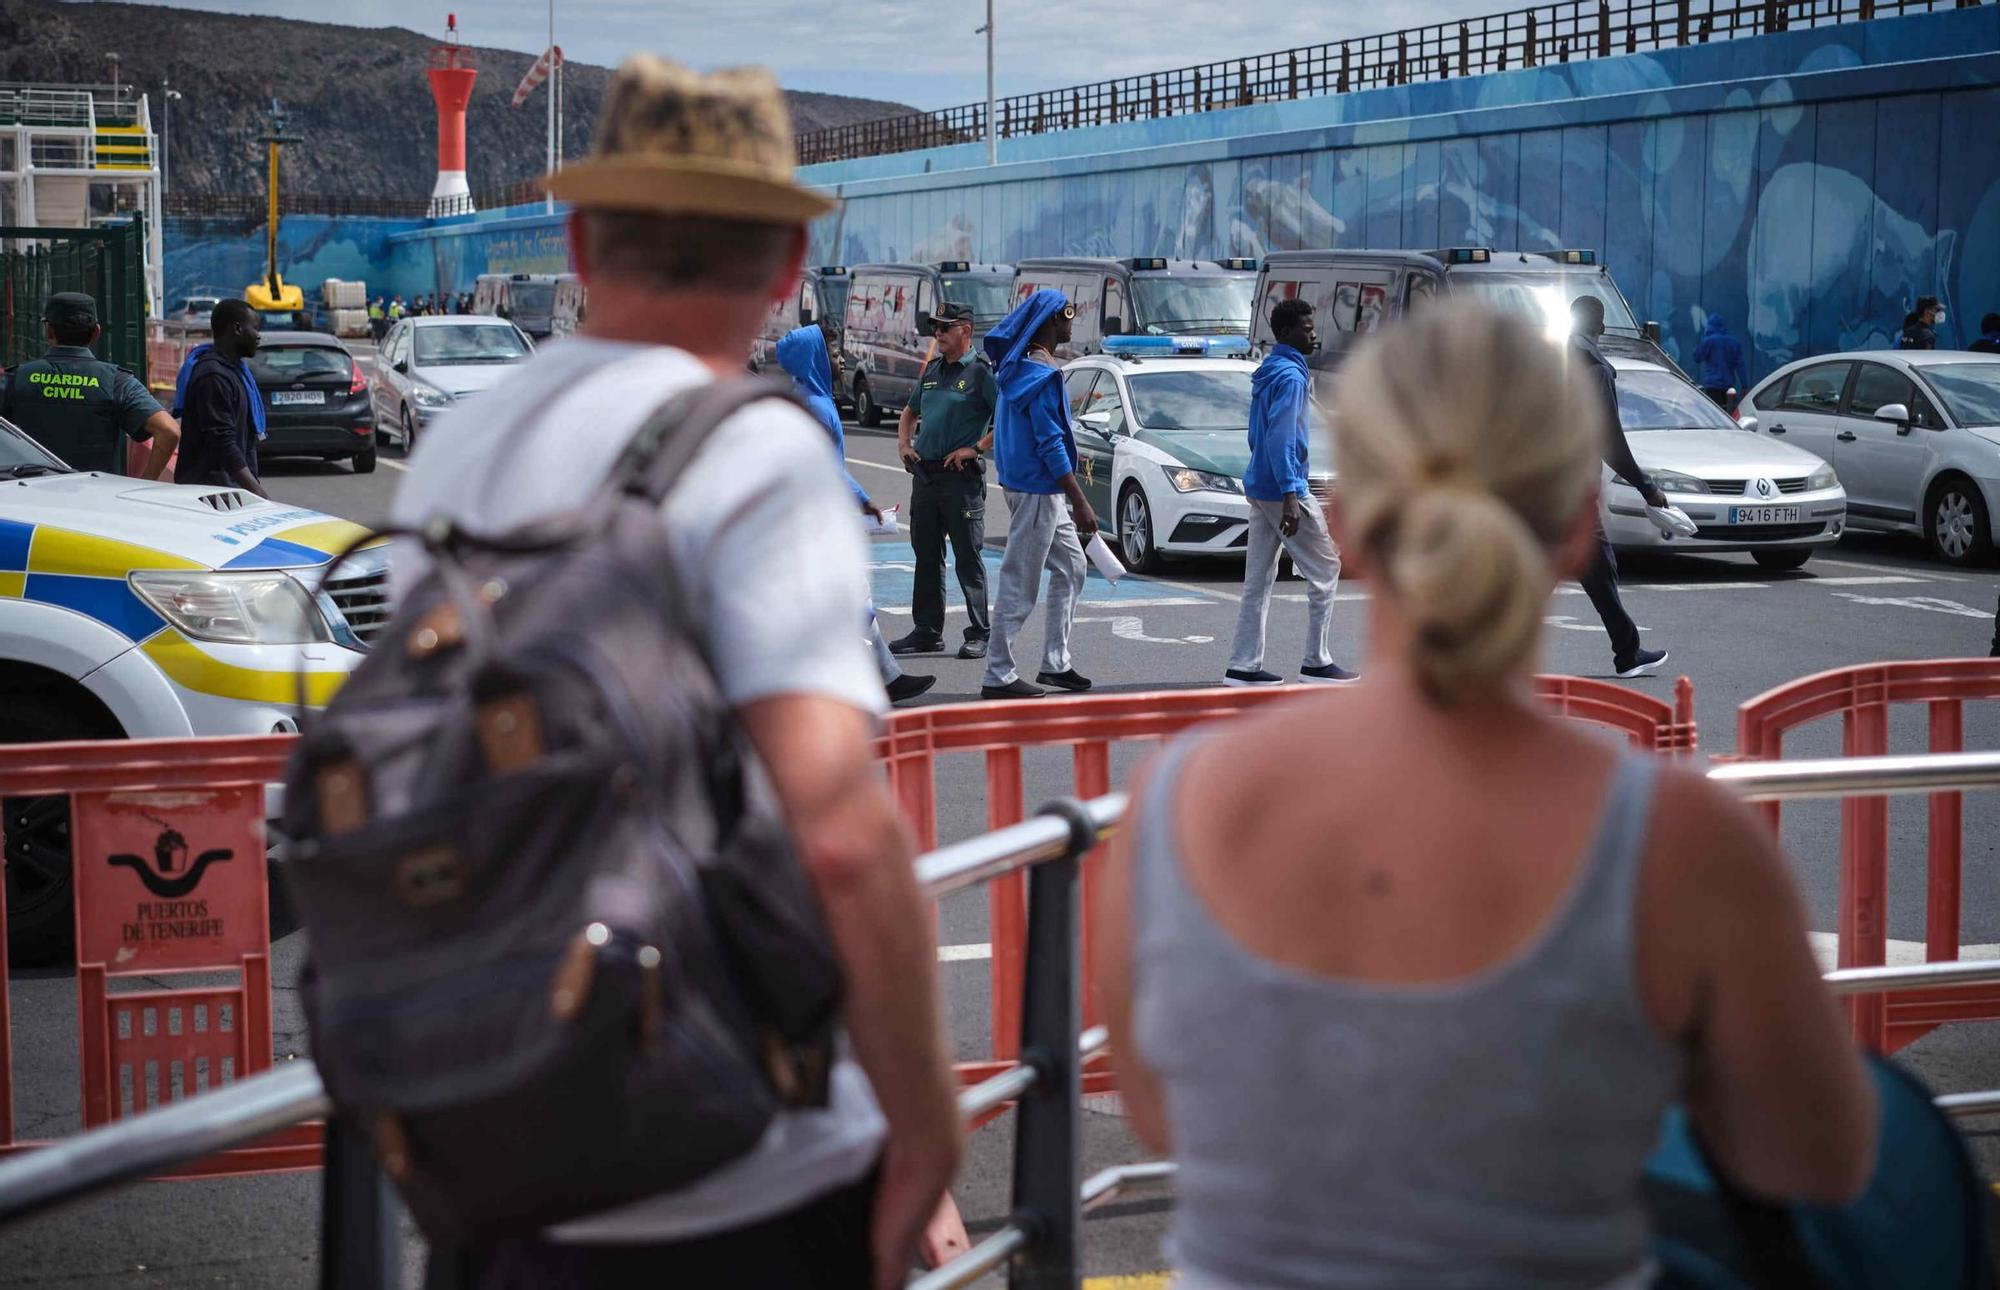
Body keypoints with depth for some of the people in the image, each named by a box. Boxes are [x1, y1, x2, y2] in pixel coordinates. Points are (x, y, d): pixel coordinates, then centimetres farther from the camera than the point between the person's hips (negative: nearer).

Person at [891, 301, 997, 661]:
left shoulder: (981, 372, -5)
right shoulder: (932, 371, 16)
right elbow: (910, 413, 31)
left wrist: (976, 448, -16)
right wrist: (904, 443, 14)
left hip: (961, 477, -7)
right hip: (924, 476, 7)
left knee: (968, 557, -4)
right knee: (926, 556, 10)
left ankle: (980, 634, 0)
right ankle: (927, 630, 17)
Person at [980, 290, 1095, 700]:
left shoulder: (1020, 367, 11)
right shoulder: (1043, 375, -19)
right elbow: (1051, 445, -21)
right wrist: (1081, 503, -20)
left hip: (1043, 492, 10)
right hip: (1036, 490, -10)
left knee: (1070, 567, 16)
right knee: (1019, 584, -5)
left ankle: (1055, 663, 19)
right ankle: (998, 677, 0)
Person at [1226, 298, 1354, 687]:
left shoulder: (1267, 372, 15)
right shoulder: (1290, 376, -15)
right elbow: (1281, 439, -23)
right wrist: (1290, 495, -27)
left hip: (1258, 488, 9)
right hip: (1281, 488, -9)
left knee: (1258, 579, 8)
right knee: (1325, 570, 0)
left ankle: (1243, 666, 7)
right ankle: (1316, 662, 3)